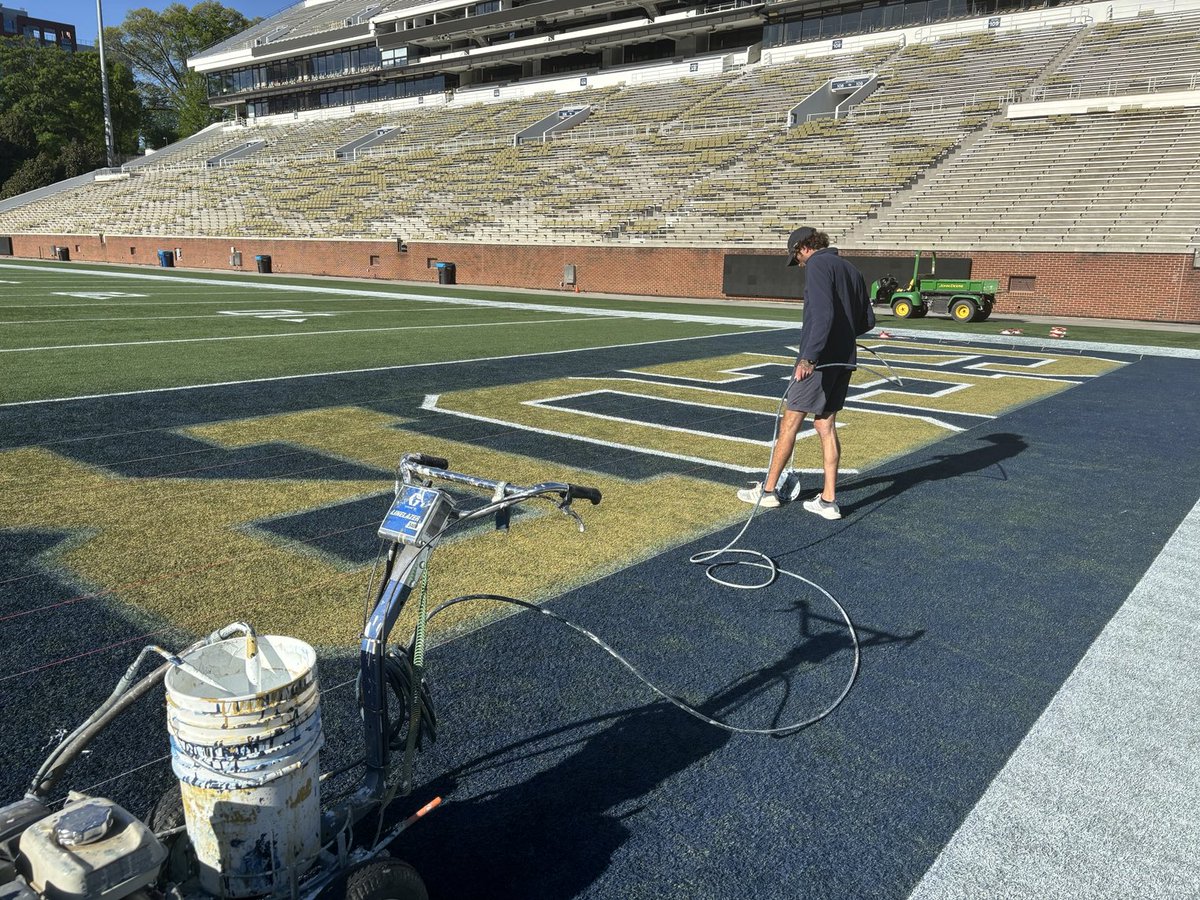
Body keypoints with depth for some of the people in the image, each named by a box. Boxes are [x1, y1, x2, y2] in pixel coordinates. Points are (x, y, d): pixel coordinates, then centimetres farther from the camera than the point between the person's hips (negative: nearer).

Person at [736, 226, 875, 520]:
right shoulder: (853, 270, 17)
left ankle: (767, 490, 12)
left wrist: (809, 357, -27)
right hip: (845, 360, 8)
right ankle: (828, 500, 10)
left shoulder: (817, 265, -8)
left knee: (790, 422, 2)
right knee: (826, 425, 10)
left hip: (819, 361, -8)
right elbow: (867, 321, 18)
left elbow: (823, 313, -22)